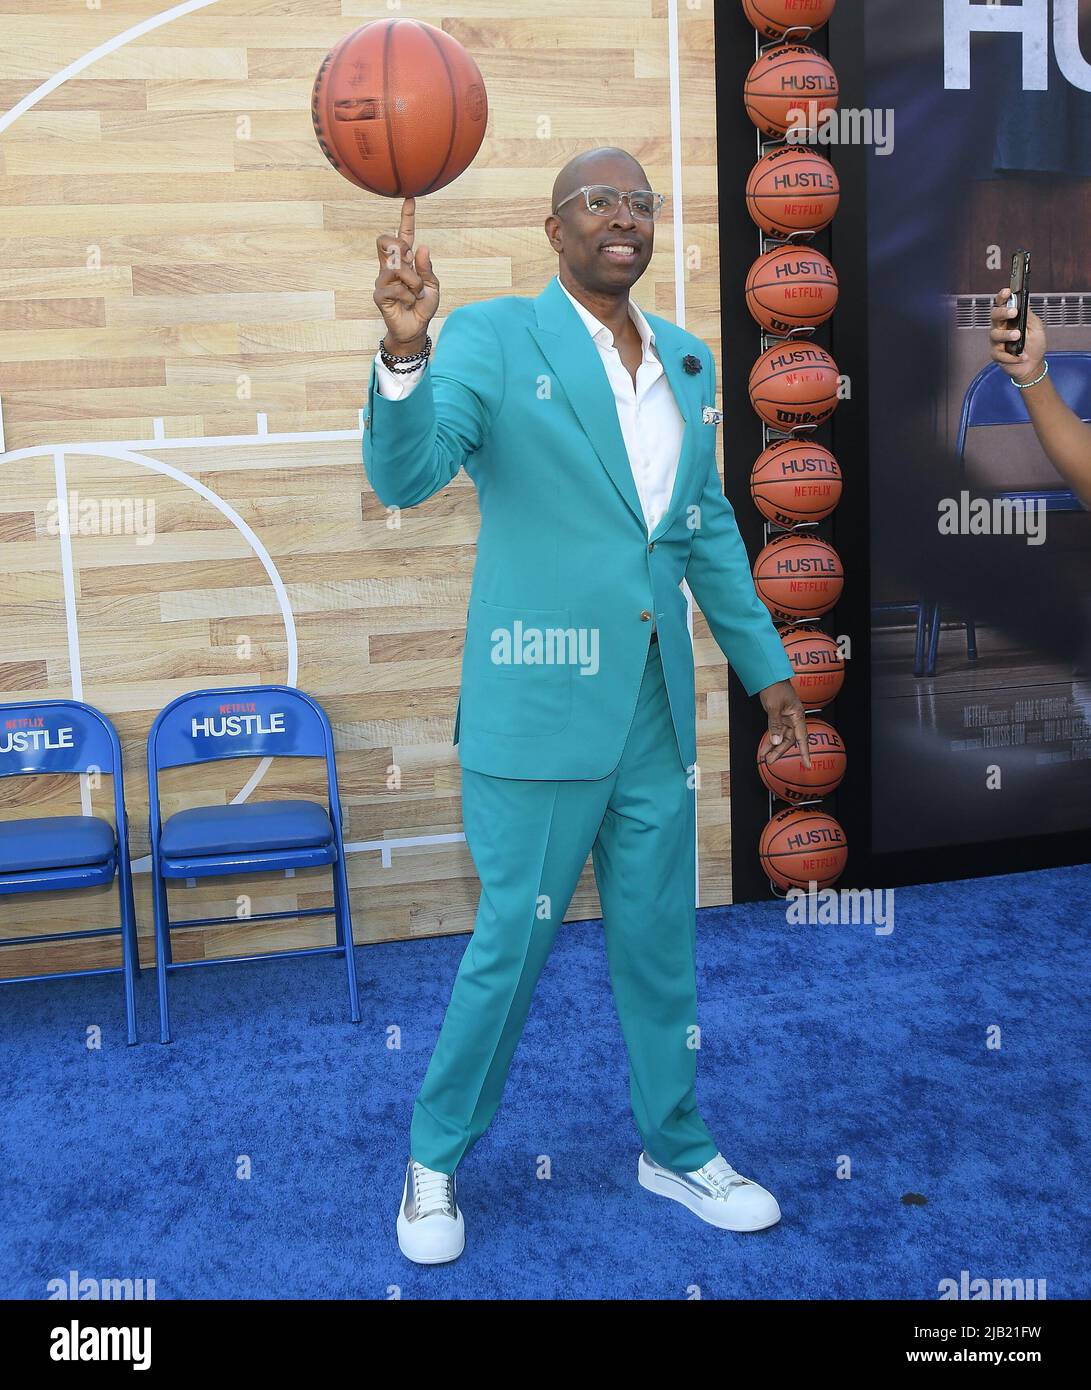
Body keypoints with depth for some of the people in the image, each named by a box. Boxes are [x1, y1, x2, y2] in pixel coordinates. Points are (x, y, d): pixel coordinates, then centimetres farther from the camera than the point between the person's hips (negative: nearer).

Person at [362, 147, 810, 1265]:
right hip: (541, 708, -5)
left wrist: (763, 665, 18)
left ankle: (675, 1148, 36)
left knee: (660, 941, 16)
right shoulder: (492, 339, -6)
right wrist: (404, 348, -37)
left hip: (656, 709, 6)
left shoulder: (685, 361, 11)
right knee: (511, 945, 5)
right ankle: (435, 1160, 27)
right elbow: (405, 473, -19)